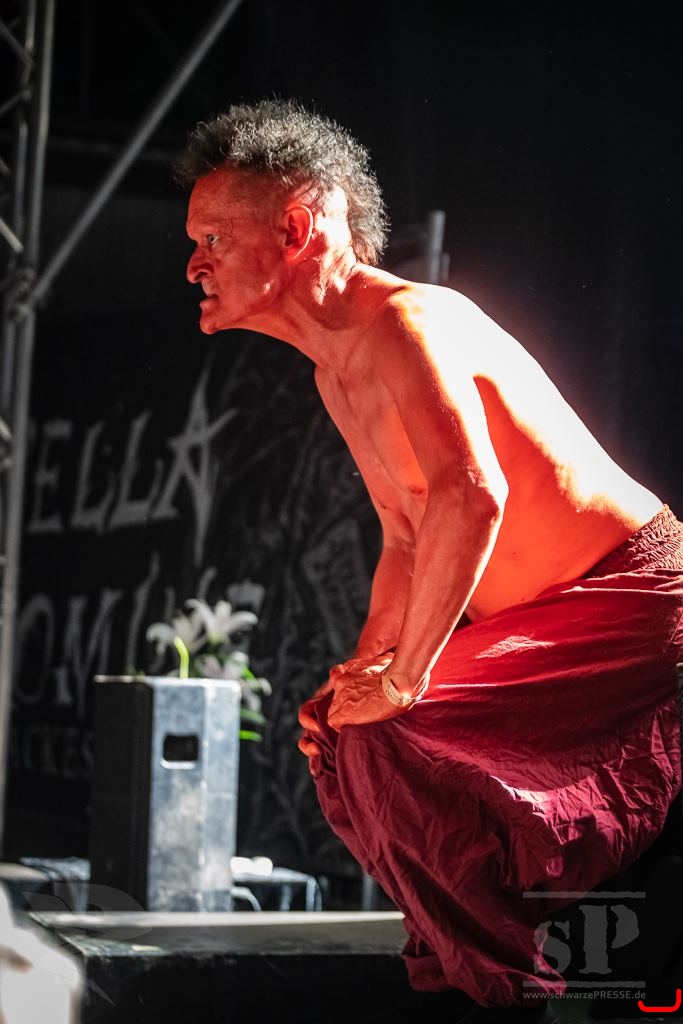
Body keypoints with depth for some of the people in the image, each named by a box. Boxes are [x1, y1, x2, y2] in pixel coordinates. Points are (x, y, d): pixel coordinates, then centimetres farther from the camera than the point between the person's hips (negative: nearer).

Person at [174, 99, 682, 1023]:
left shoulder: (406, 321, -19)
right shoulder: (336, 370, 13)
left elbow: (470, 497, -35)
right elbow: (406, 541, 20)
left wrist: (404, 678, -29)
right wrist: (364, 670, 5)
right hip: (543, 623, 10)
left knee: (392, 747, -21)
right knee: (342, 743, 12)